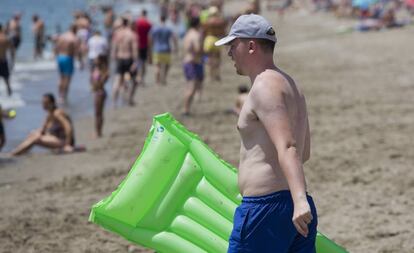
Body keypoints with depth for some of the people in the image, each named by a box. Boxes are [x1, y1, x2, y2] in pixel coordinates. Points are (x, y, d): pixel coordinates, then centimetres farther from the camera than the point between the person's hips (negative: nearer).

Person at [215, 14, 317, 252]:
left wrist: (299, 199, -37)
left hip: (265, 208, -10)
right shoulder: (289, 84, 19)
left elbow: (288, 148, -26)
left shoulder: (265, 87, -11)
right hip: (296, 206, 10)